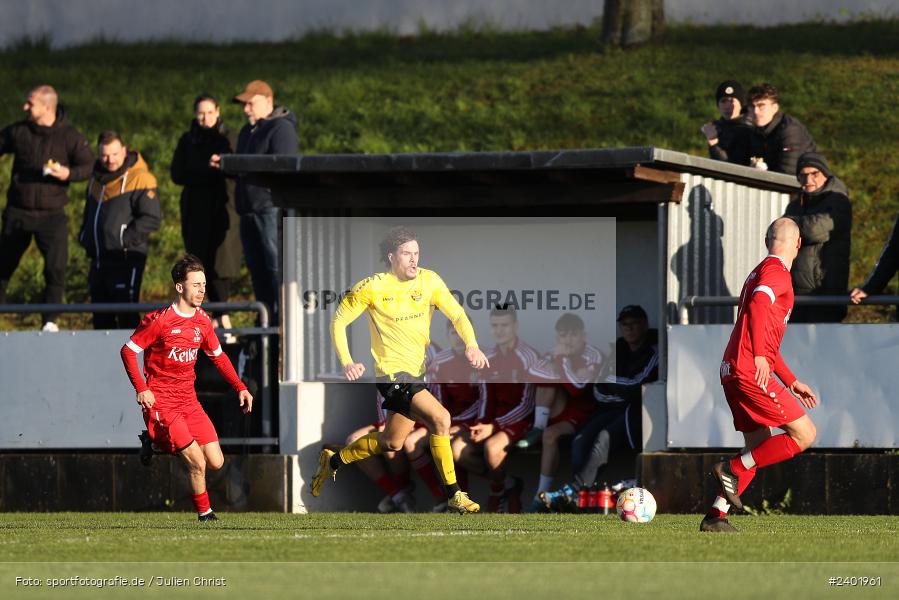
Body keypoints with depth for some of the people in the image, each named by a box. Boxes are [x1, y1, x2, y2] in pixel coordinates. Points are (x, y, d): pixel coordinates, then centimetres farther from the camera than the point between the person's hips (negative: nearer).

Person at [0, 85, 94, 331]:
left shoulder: (69, 137, -5)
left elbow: (88, 165, -1)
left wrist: (68, 173, -19)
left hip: (51, 215, -3)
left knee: (56, 267, -13)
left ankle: (50, 320, -1)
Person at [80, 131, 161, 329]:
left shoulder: (139, 178, -9)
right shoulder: (97, 179, 16)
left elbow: (152, 218, -15)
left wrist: (126, 239, -18)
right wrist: (85, 236, 14)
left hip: (126, 258, -8)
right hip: (99, 259, 8)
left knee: (126, 315, -10)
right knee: (101, 316, 12)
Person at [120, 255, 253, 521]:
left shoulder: (203, 321, 6)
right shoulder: (159, 320, -14)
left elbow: (218, 356, 20)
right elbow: (128, 351, -8)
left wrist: (240, 388, 11)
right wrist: (141, 389, -17)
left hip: (188, 400, 7)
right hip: (161, 401, -7)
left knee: (216, 462, 0)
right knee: (198, 463, -17)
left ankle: (157, 441, 19)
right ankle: (204, 512, 8)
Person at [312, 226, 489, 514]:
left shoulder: (429, 280, 0)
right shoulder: (373, 287, -11)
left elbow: (457, 315, -3)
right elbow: (339, 320, -2)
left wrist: (472, 345, -23)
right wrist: (347, 362, -14)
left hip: (418, 371, 7)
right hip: (392, 372, -7)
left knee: (392, 442, 14)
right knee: (440, 418, -22)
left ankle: (334, 460, 36)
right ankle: (453, 495, -15)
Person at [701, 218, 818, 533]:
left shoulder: (761, 272, 26)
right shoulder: (776, 271, -5)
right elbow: (757, 304, -26)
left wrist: (791, 382, 33)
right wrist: (760, 355, -31)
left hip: (733, 372, 10)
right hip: (751, 372, -10)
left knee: (761, 445, 14)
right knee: (805, 435, -7)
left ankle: (715, 517, 8)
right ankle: (732, 469, -8)